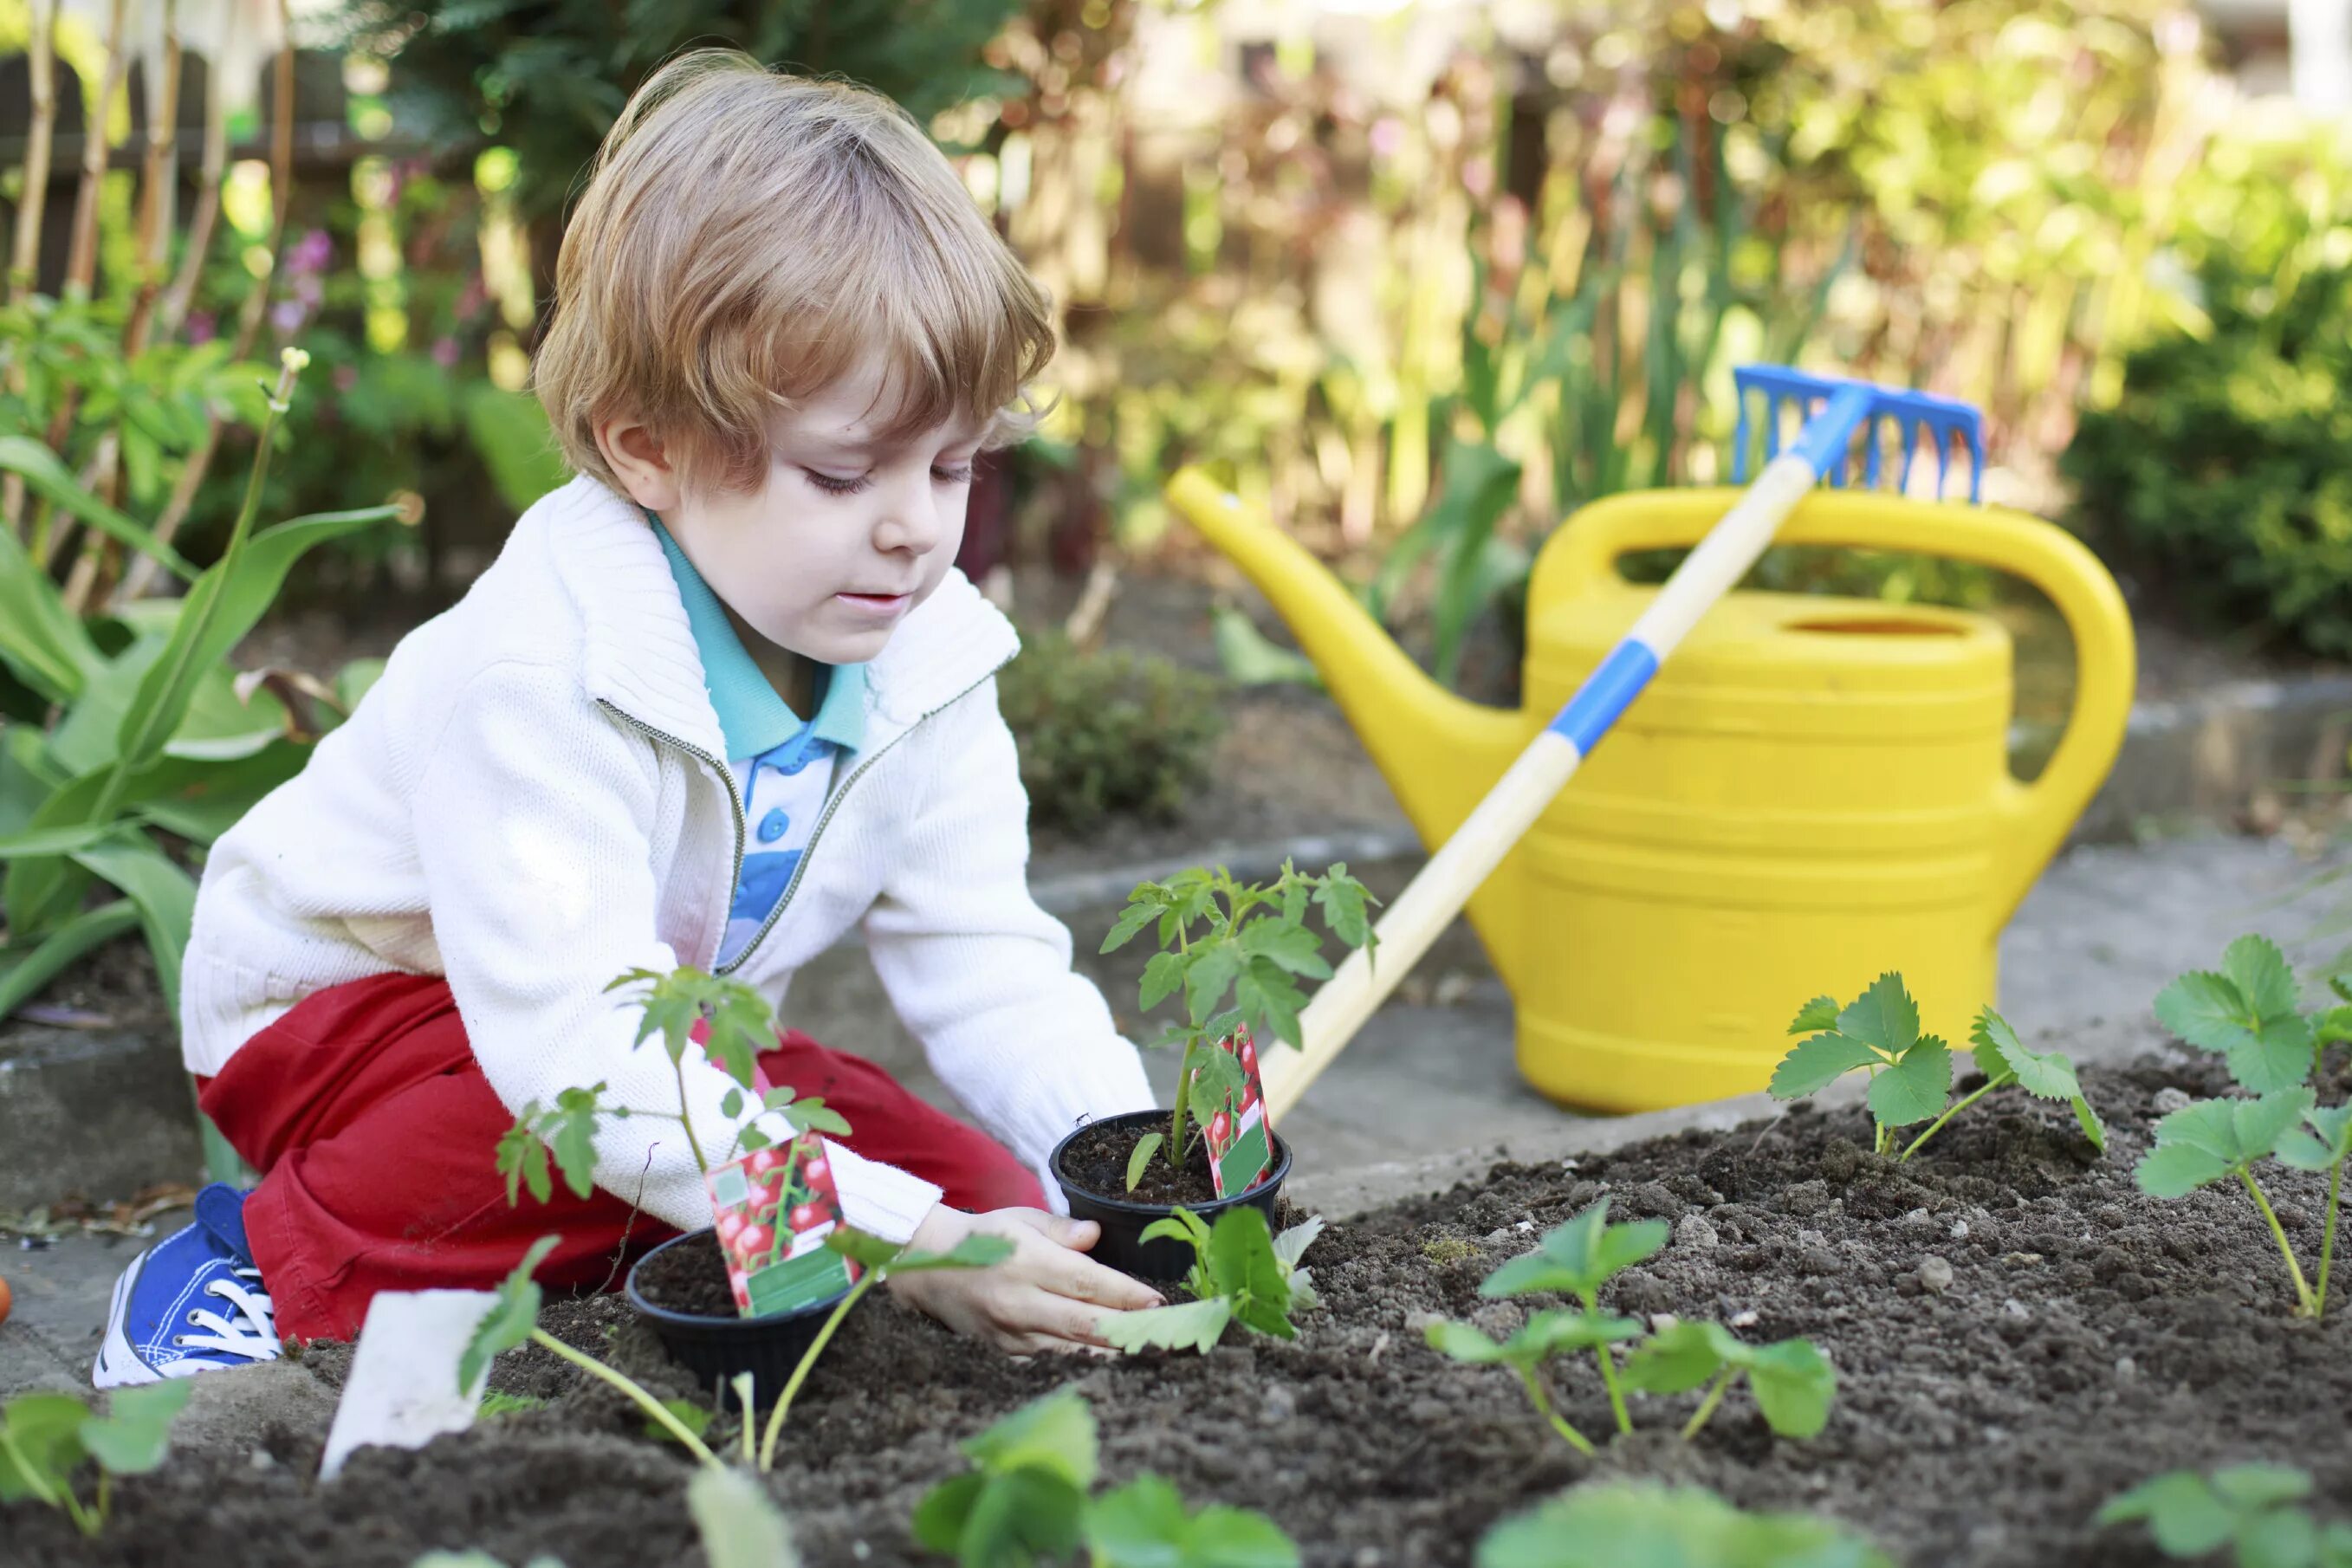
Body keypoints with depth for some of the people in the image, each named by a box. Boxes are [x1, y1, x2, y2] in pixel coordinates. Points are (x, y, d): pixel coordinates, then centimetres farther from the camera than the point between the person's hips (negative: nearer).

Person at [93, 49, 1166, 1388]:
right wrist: (900, 1239, -49)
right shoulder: (544, 671, -35)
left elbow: (988, 962, -11)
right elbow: (576, 1041, -42)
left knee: (983, 1189, -10)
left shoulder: (927, 660, -13)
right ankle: (274, 1266, -13)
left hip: (663, 1026, 6)